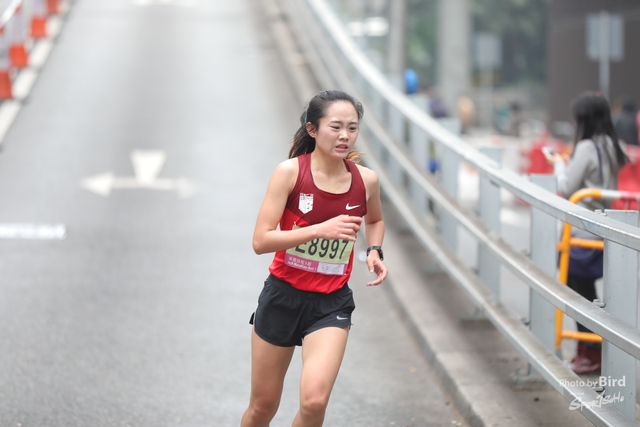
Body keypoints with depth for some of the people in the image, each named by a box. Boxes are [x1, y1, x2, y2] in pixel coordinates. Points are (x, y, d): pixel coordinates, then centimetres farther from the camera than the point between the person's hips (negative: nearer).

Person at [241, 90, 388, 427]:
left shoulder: (366, 180, -4)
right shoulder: (289, 172, -13)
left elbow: (374, 220, 20)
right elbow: (260, 241, -19)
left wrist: (374, 251, 0)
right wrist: (320, 229, -27)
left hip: (332, 303, 1)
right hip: (283, 296, -1)